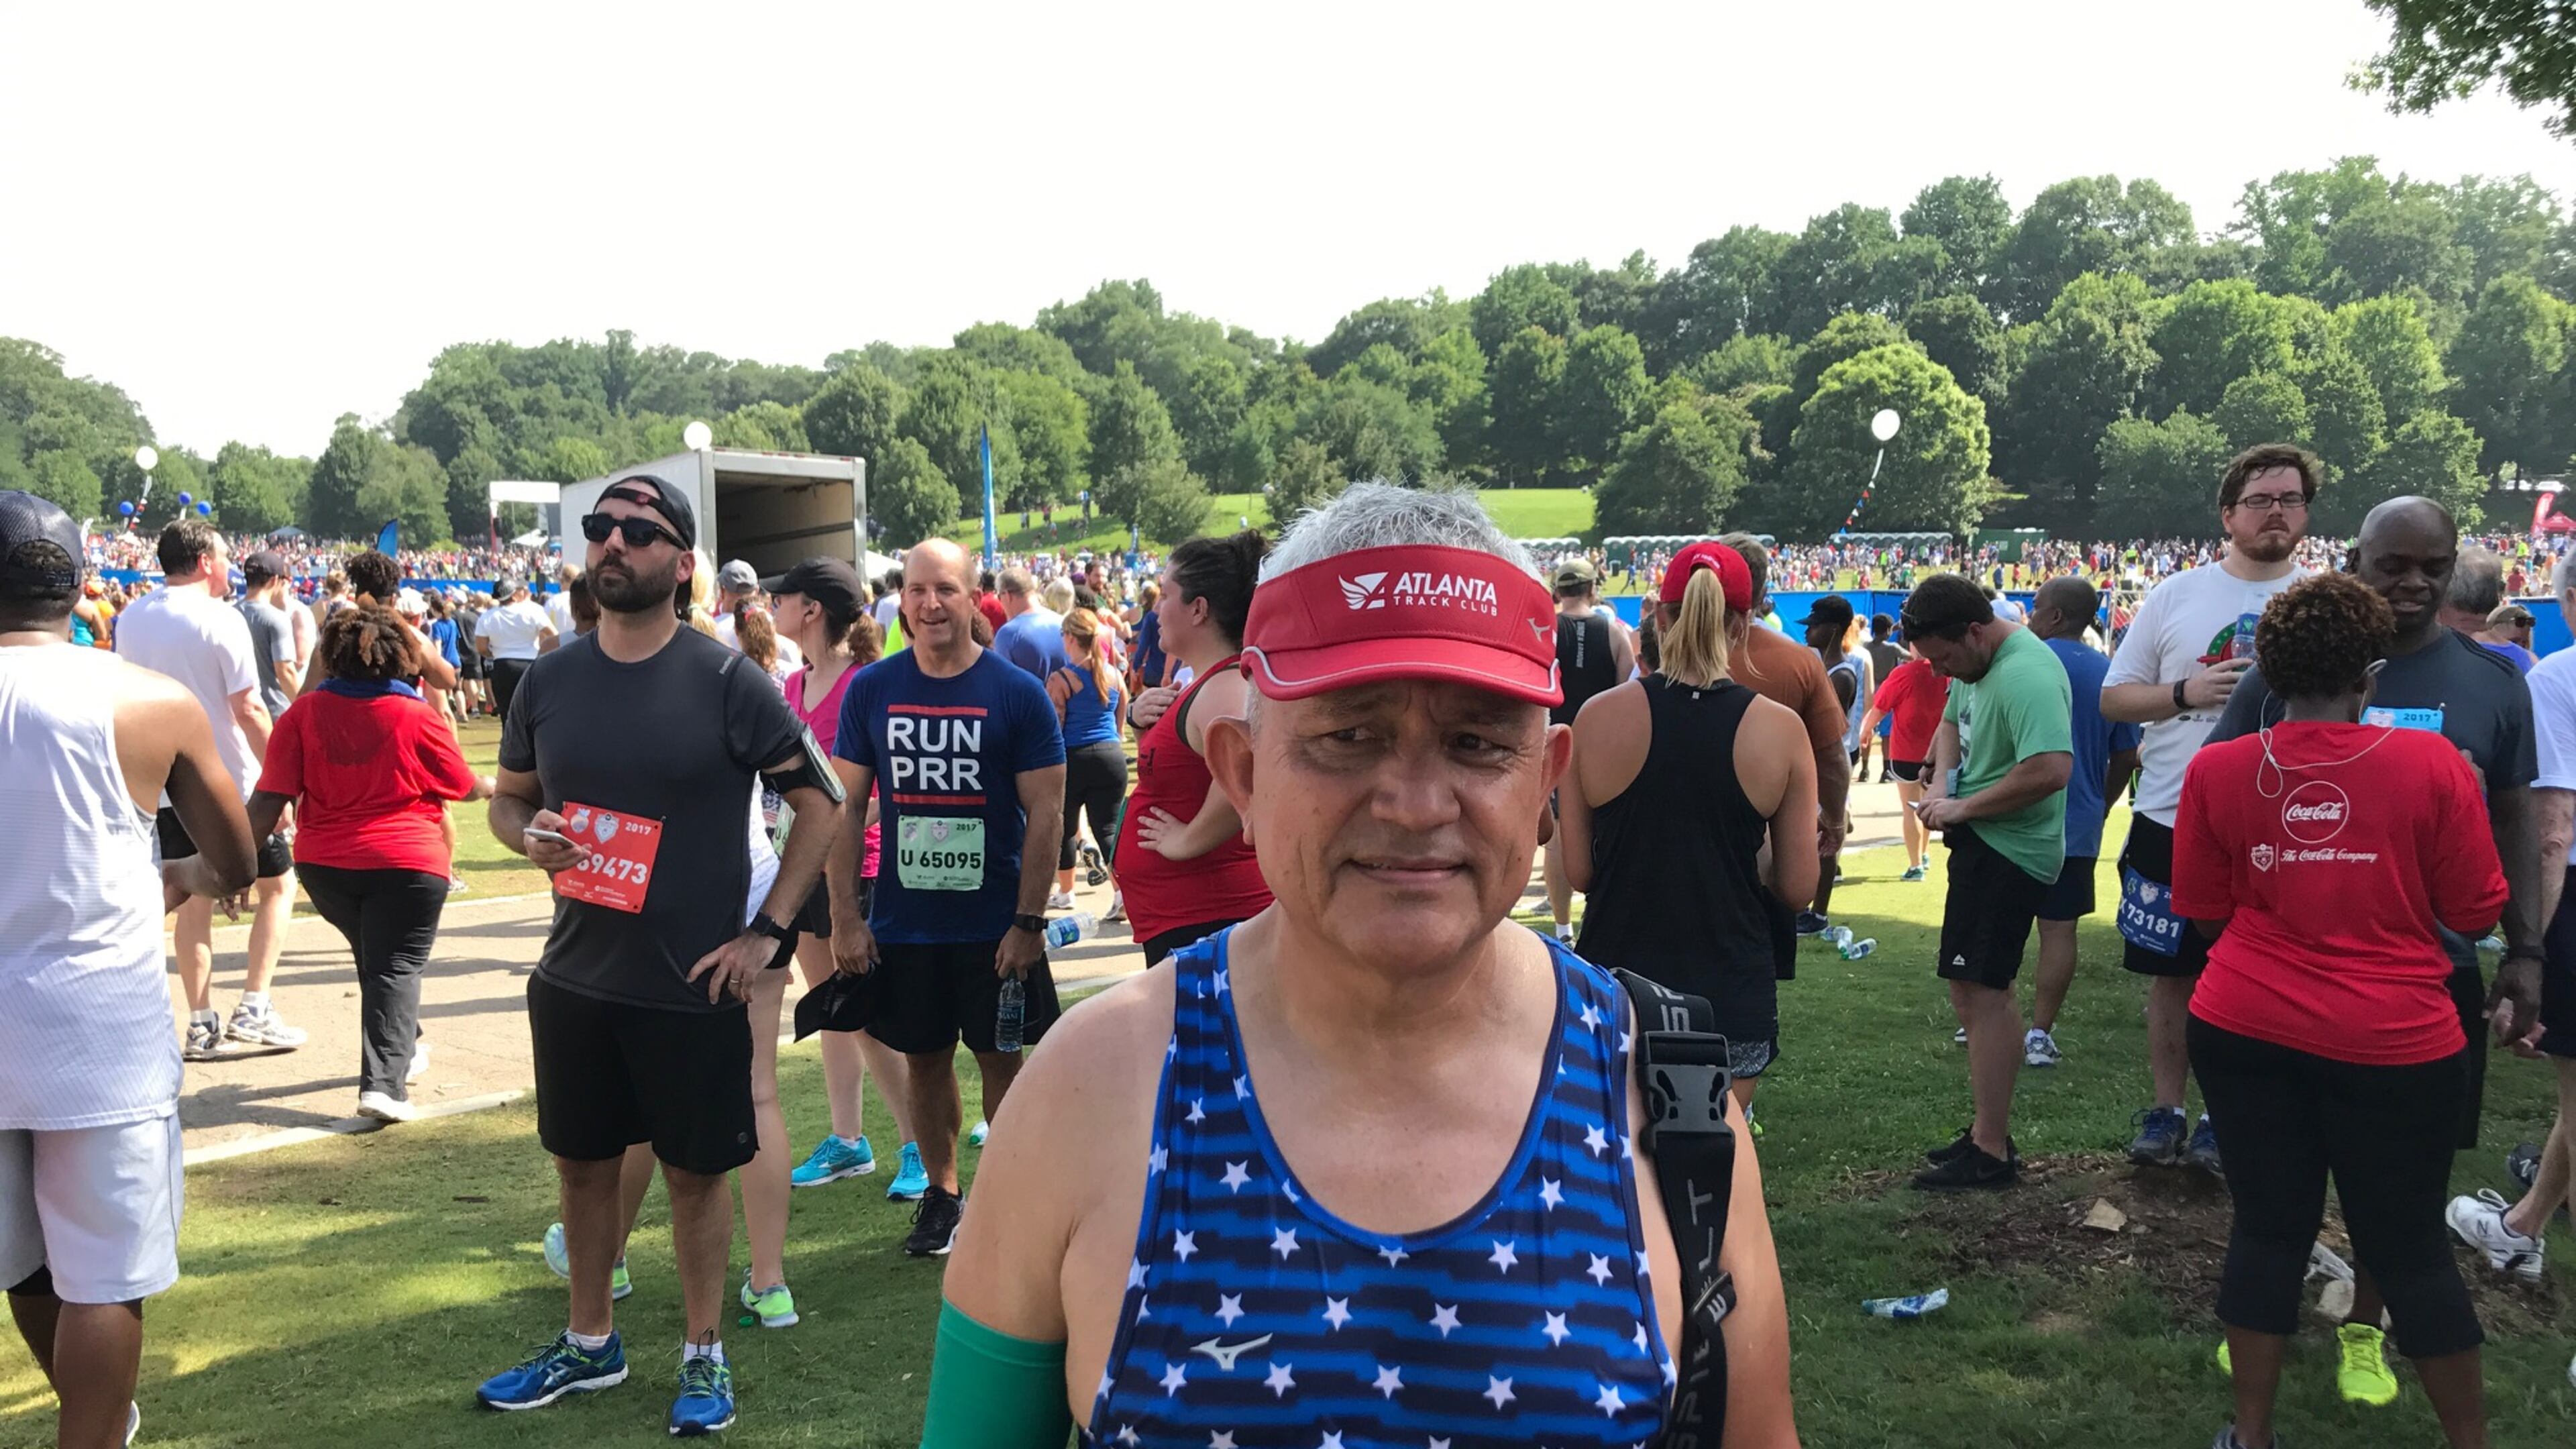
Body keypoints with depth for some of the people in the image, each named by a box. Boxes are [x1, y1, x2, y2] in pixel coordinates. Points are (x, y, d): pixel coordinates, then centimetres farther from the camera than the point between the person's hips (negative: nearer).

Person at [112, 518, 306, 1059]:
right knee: (277, 884, 9)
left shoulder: (130, 620, 6)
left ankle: (202, 1024, 10)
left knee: (194, 896, 11)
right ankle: (253, 1011, 2)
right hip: (230, 781, -6)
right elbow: (248, 709, -17)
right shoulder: (220, 619, -14)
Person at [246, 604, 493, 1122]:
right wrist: (495, 786, 26)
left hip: (325, 864, 4)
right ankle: (383, 1082, -13)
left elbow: (269, 800, -5)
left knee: (373, 957, 24)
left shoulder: (303, 715, -2)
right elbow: (464, 787, 4)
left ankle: (401, 1050, 40)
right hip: (406, 862, -4)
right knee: (397, 967, 0)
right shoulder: (418, 717, -8)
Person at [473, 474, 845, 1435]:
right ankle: (590, 1344, 36)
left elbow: (821, 800, -7)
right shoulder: (548, 681, 2)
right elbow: (509, 797, 15)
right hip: (574, 977, 4)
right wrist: (528, 836, -10)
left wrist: (767, 931, -10)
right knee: (582, 1161, 16)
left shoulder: (724, 681, -11)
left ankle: (703, 1356, 25)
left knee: (695, 1169, 8)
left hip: (694, 985, -4)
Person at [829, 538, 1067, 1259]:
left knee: (1001, 1059, 7)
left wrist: (1029, 921, -12)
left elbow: (1045, 811, -7)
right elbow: (847, 806, 4)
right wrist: (844, 917, -1)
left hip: (995, 923, -3)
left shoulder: (1018, 693, -7)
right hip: (902, 923, 3)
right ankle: (940, 1193, 29)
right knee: (924, 1059, 13)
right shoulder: (871, 691, 1)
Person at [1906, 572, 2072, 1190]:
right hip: (1981, 843, 11)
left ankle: (1990, 1153, -3)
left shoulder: (2026, 676, -23)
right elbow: (1952, 724, 23)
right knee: (1978, 989, 16)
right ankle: (1989, 1132, 26)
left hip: (2007, 852, -11)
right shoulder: (1975, 663, 9)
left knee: (1981, 990, -9)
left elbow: (2051, 769, -33)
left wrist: (1963, 806, -22)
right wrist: (1940, 783, 2)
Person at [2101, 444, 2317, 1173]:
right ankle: (2166, 1112, 23)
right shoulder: (2176, 595, 4)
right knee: (2172, 974, 10)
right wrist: (2186, 692, -11)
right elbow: (2114, 698, 6)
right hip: (2171, 821, 1)